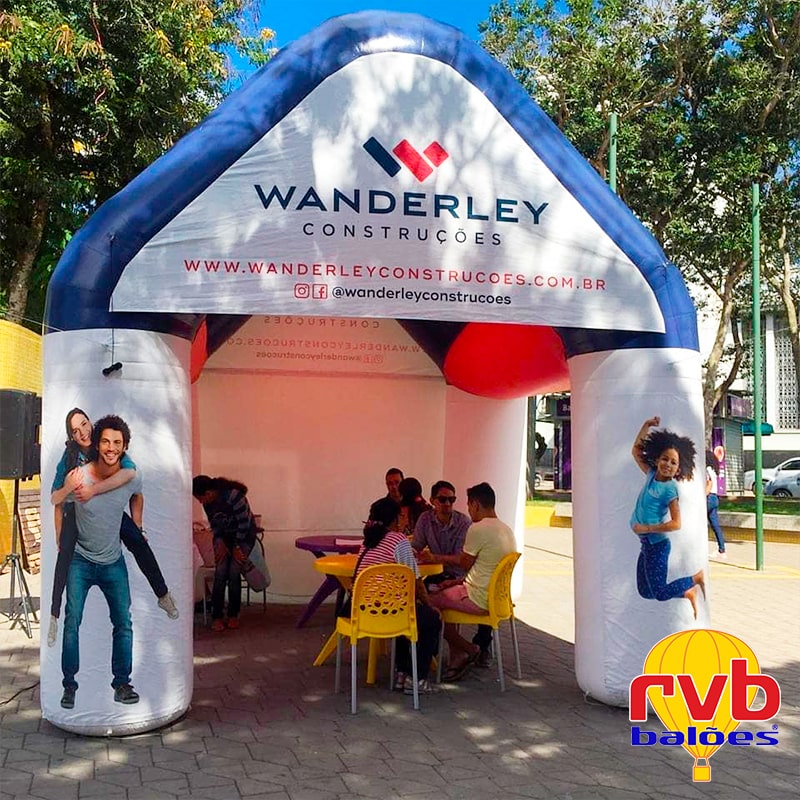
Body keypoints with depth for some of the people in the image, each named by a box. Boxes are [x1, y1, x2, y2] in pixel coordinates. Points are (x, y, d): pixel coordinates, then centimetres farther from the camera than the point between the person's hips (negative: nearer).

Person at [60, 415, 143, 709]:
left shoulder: (132, 478, -11)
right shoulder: (78, 478, -19)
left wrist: (137, 530, 11)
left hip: (113, 561, 2)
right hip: (80, 560, -2)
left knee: (124, 623, 3)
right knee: (72, 622, -5)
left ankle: (122, 683, 15)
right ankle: (69, 685, 8)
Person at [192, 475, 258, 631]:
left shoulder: (234, 496, -32)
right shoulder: (208, 503, -11)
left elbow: (244, 523, -23)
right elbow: (214, 524, 3)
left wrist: (237, 547, -15)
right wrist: (220, 543, -10)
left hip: (244, 535, -4)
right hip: (223, 536, 5)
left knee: (234, 572, -13)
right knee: (220, 572, -10)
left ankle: (233, 615, 1)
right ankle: (216, 617, -6)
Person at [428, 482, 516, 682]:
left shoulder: (478, 529, -19)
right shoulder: (507, 530, 10)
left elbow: (464, 564, -8)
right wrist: (458, 582, 16)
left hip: (479, 600, -9)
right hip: (498, 597, 9)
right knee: (447, 596, 23)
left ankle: (468, 650, 8)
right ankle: (457, 658, 16)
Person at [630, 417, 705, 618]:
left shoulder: (669, 488, -16)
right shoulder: (652, 475, 3)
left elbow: (676, 523, -21)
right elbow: (636, 451, 14)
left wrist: (646, 528, -18)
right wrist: (646, 425, 6)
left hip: (657, 544, -8)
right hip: (646, 543, 8)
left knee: (660, 593, -2)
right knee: (645, 592, 13)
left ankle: (697, 578, 14)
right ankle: (687, 591, 26)